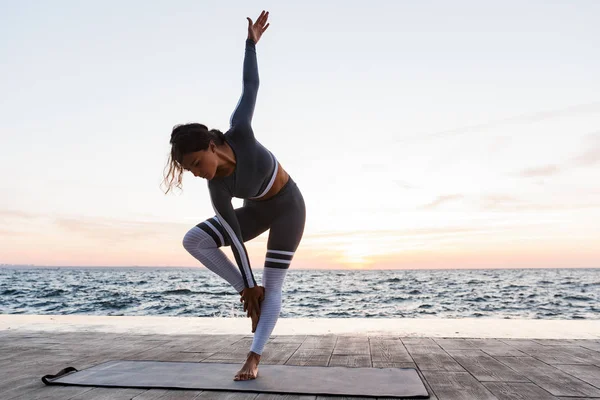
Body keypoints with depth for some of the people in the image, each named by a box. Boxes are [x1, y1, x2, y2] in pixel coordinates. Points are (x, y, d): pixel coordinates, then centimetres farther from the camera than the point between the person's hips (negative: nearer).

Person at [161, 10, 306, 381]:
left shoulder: (239, 132, -29)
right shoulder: (217, 189, -22)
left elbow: (251, 85, -13)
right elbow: (235, 237, -20)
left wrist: (252, 41, -6)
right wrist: (246, 286, -16)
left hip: (288, 205, -3)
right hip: (257, 210, 3)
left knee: (273, 286, -6)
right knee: (194, 240, -13)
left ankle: (254, 360, 2)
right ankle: (253, 293, -6)